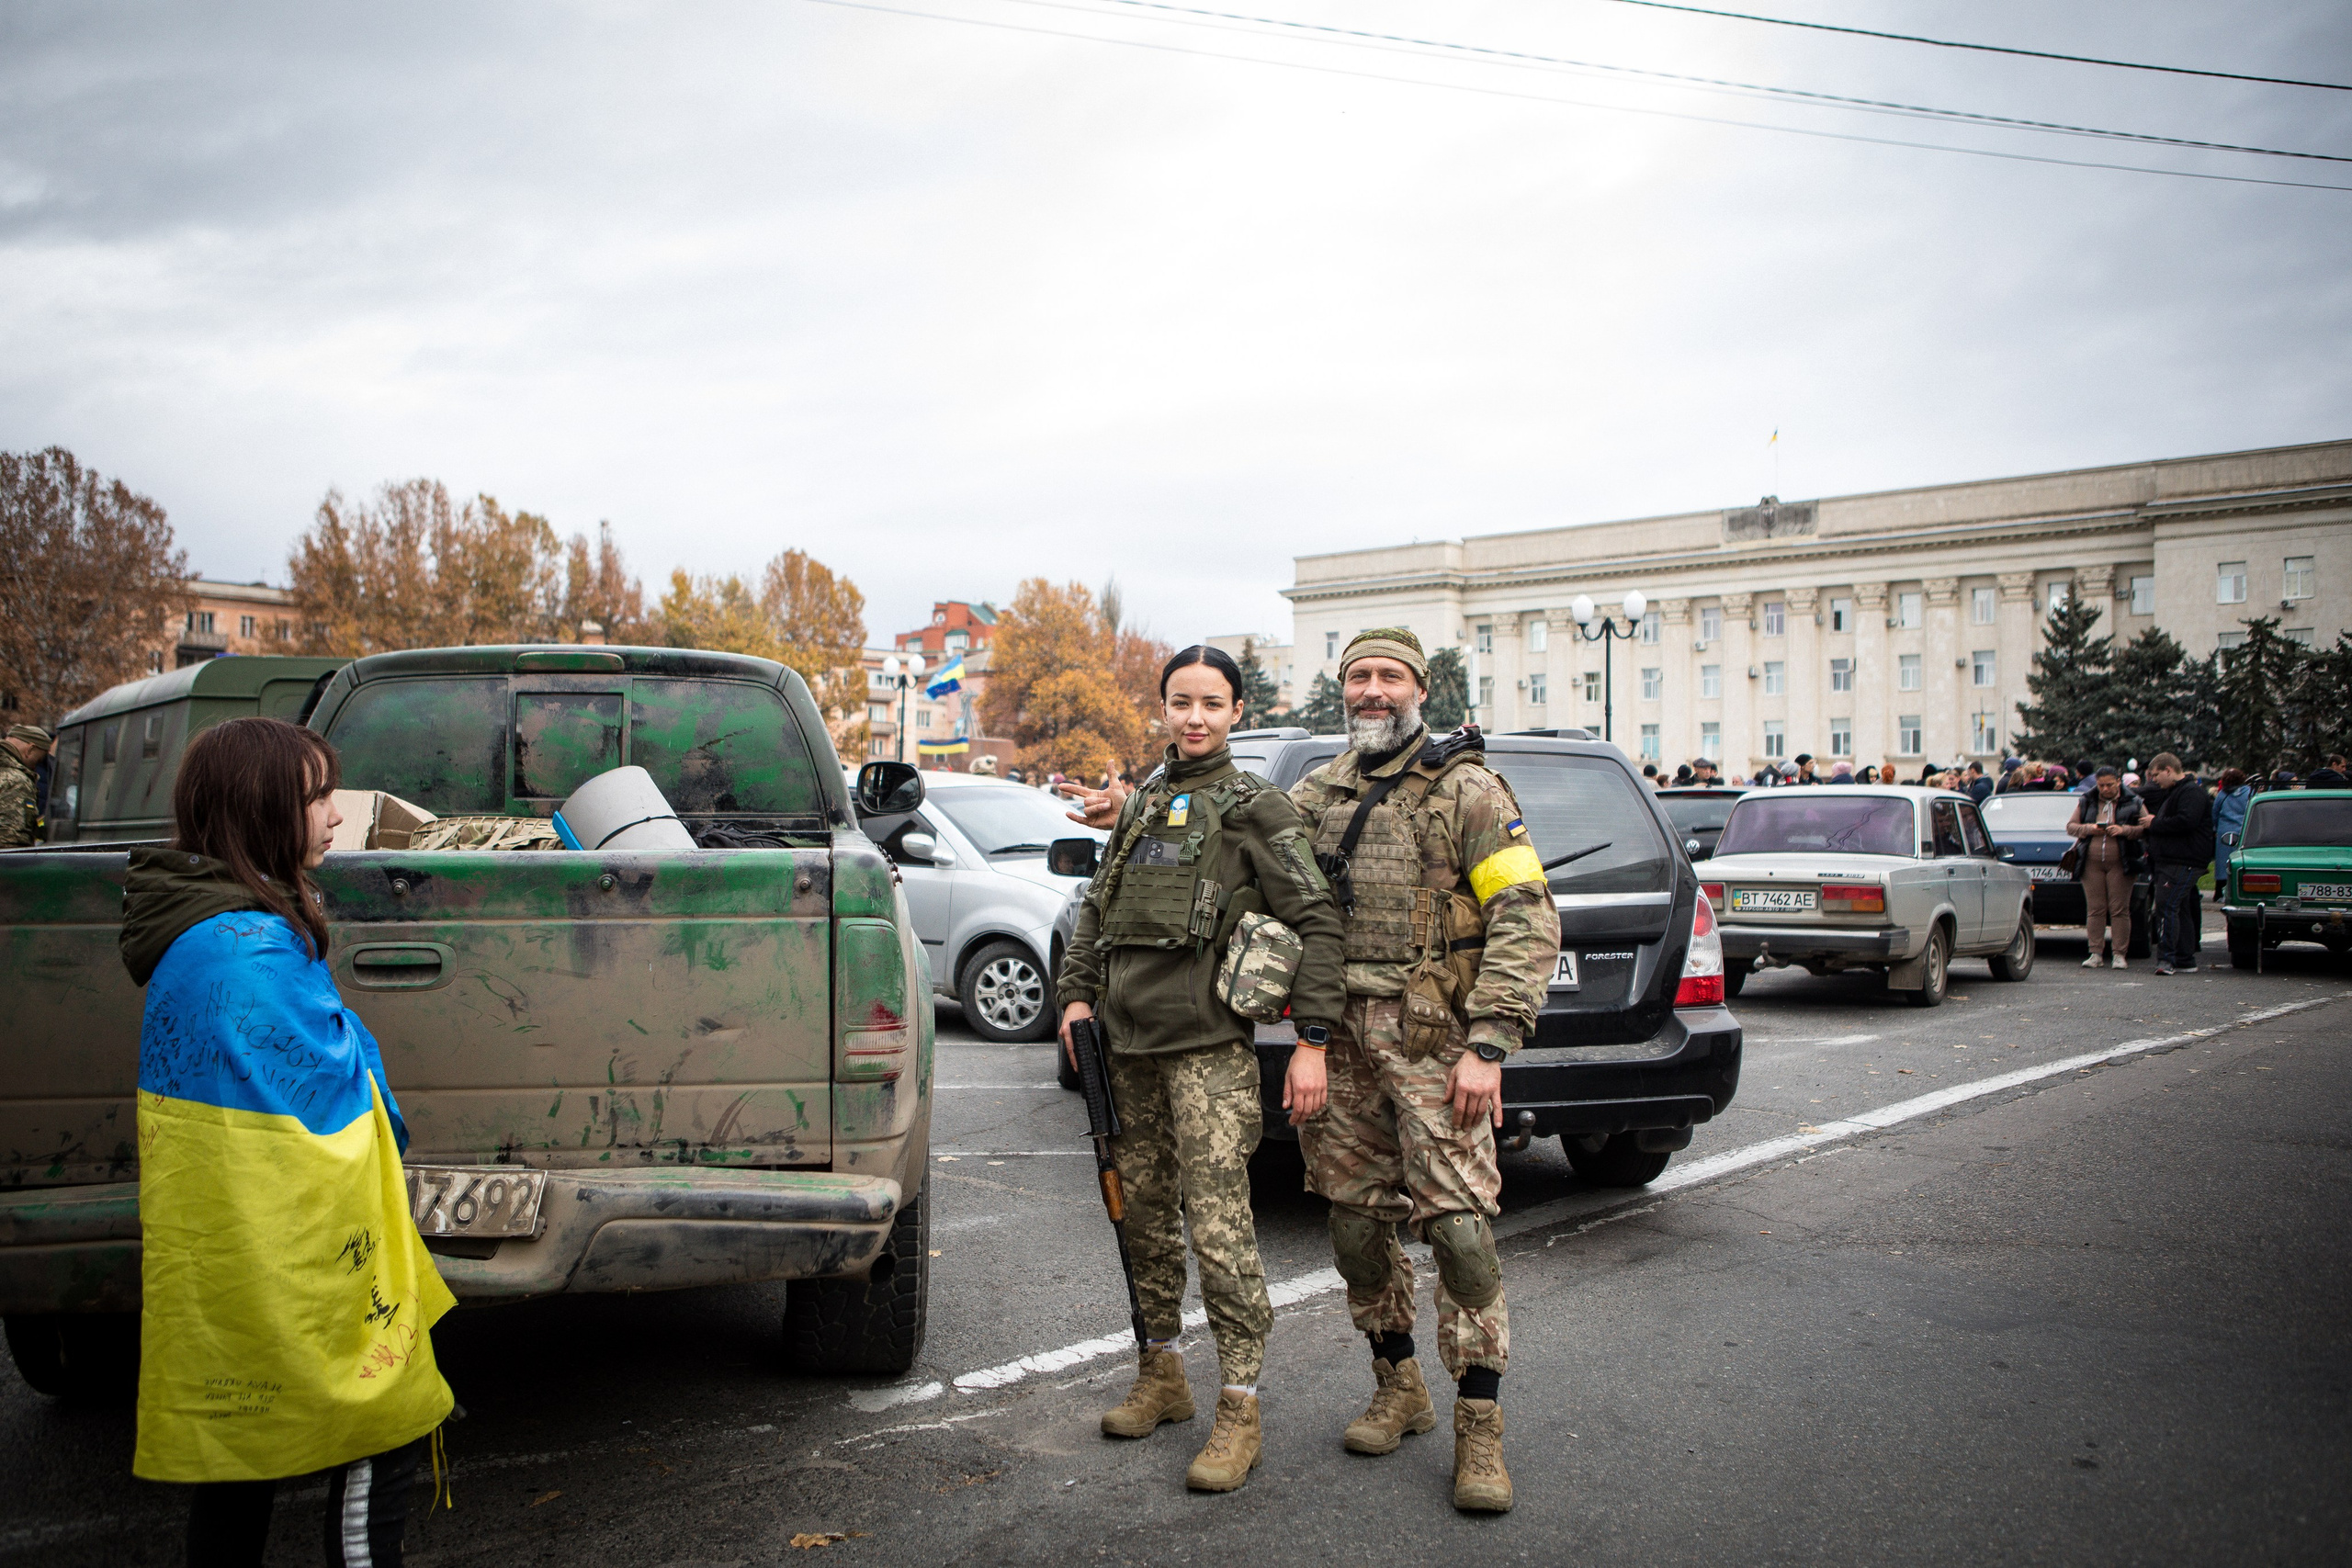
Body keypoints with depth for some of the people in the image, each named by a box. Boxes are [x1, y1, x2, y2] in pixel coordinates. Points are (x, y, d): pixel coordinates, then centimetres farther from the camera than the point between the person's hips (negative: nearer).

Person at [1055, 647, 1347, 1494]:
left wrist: (1312, 1040, -14)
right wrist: (1077, 992, 10)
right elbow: (1098, 907, 24)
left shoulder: (1254, 806, -2)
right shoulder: (1140, 803, 16)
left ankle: (1239, 1410, 1)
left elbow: (1316, 919, -7)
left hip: (1208, 1044, -6)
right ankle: (1161, 1375, 29)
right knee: (1143, 1210, 14)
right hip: (1129, 1041, 7)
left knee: (1218, 1223, -8)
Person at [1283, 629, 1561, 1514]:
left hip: (1433, 1041, -5)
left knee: (1459, 1223, -8)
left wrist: (1489, 1045, -15)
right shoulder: (1313, 796, 12)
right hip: (1341, 1040, 5)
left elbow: (1528, 919, -8)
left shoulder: (1464, 790, -2)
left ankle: (1479, 1425, 5)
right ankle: (1398, 1389, 28)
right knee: (1356, 1220, 10)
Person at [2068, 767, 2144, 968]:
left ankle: (2119, 954, 1)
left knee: (2119, 910, -3)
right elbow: (2070, 827, 11)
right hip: (2091, 863, 2)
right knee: (2095, 909, 1)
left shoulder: (2133, 803, 7)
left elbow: (2146, 828, -1)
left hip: (2120, 864, -2)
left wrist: (2124, 830, -16)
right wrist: (2089, 829, -8)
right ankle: (2096, 953, 4)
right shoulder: (2086, 802, 12)